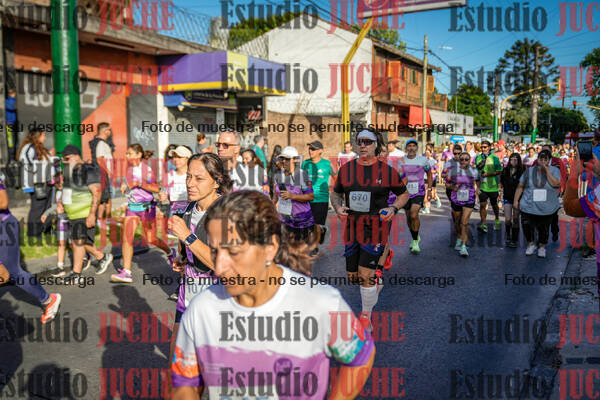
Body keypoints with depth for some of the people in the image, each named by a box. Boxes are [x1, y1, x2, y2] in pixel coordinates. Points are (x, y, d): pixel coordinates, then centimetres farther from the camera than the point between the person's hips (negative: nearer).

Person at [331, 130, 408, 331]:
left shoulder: (387, 171, -3)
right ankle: (377, 283, 46)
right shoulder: (346, 169, 4)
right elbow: (336, 193, 16)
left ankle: (366, 316, 13)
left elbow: (404, 194, 9)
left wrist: (394, 208, -9)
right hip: (352, 228, 4)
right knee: (353, 276, 11)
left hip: (376, 228, -4)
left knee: (365, 275, -10)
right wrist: (338, 207, -4)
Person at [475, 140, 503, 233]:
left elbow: (499, 171, -9)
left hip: (492, 186, -2)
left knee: (494, 205, 14)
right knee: (482, 204, -10)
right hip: (482, 186, 2)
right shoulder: (478, 158, 5)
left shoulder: (494, 158, -7)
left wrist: (487, 174, -19)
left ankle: (497, 221, 37)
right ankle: (483, 224, -10)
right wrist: (478, 166, -8)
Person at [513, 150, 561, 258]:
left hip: (546, 208, -1)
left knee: (543, 229, 9)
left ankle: (542, 247, 33)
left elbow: (556, 184, -16)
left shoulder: (554, 171, 1)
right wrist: (516, 200, 3)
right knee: (527, 227, -3)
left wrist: (547, 170, -14)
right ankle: (531, 244, 25)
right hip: (528, 207, 1)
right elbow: (520, 186, 7)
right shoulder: (529, 171, 5)